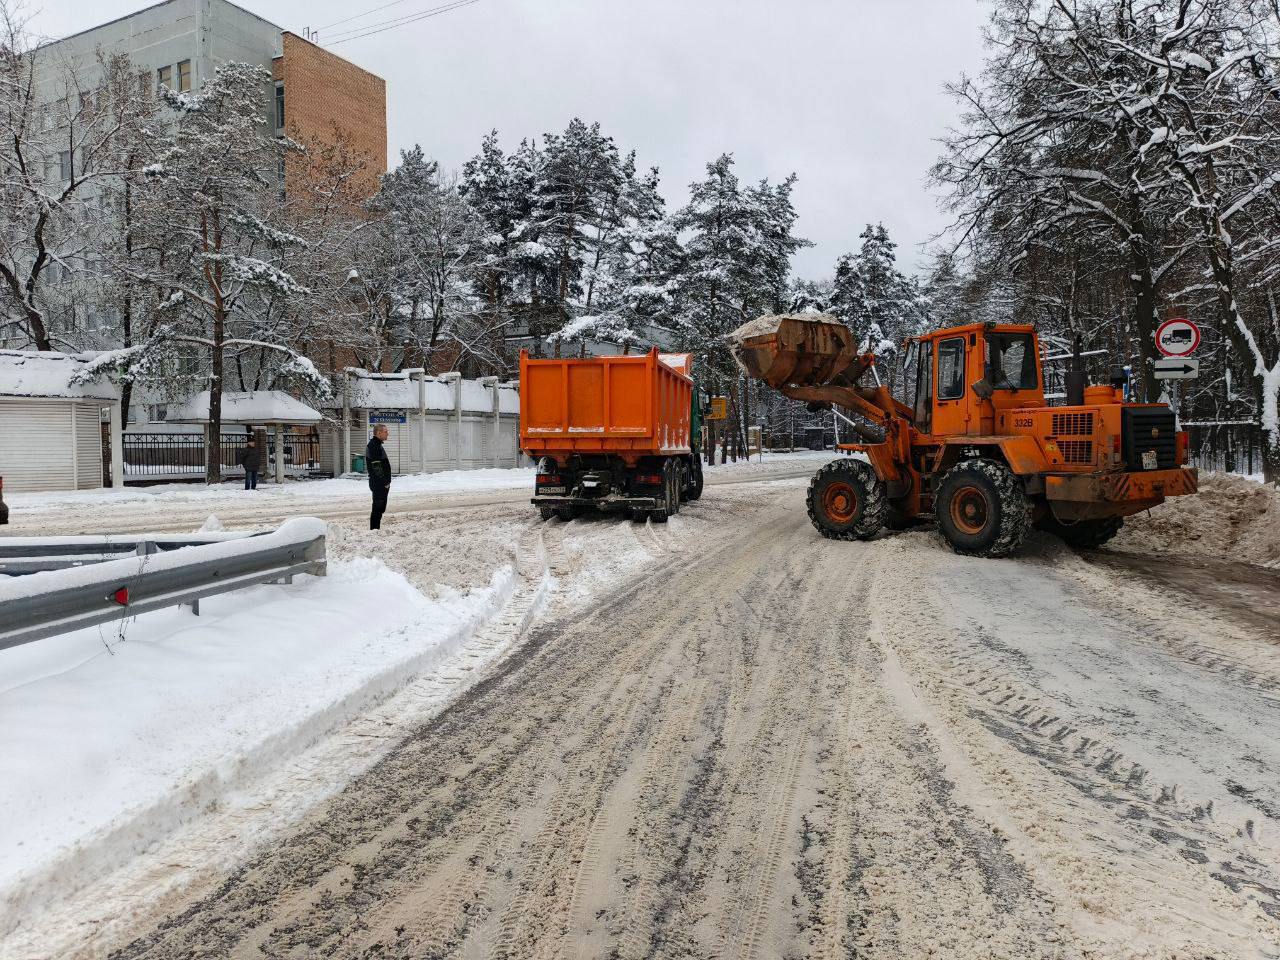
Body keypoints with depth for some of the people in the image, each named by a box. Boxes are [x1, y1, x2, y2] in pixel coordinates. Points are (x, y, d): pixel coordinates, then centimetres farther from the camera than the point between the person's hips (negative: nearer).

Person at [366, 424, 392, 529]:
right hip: (379, 484, -11)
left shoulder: (376, 444, 18)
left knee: (380, 509, 15)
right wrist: (385, 482, -19)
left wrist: (386, 481, 19)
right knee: (378, 509, -6)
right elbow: (376, 467, -22)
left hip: (381, 484, 11)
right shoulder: (374, 446, -16)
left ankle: (375, 530, 21)